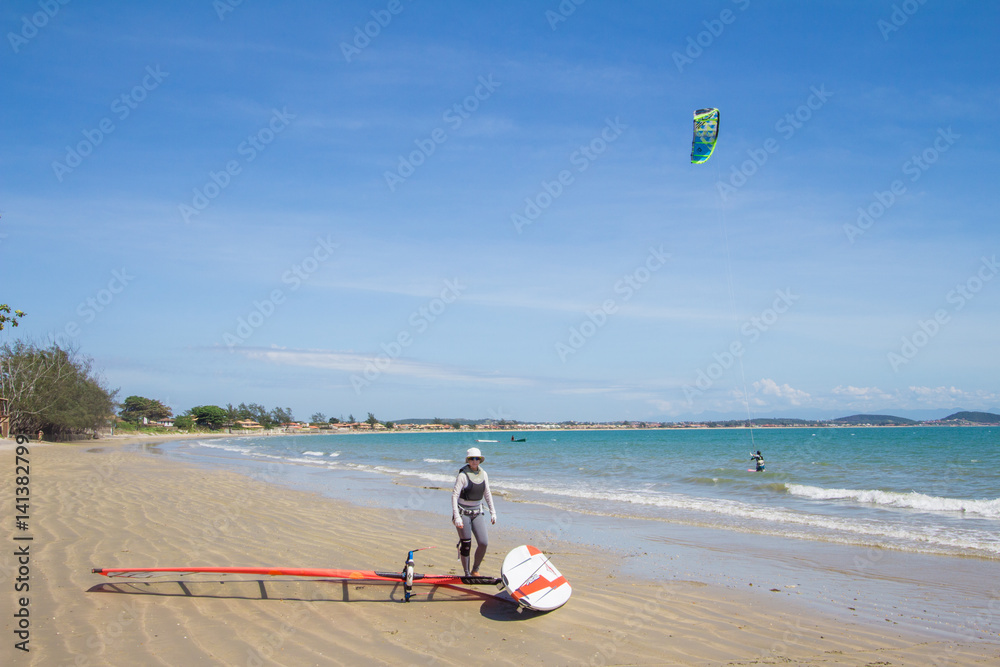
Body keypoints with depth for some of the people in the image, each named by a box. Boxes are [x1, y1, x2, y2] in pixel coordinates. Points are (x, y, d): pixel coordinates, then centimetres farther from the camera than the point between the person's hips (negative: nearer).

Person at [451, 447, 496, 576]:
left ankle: (475, 570, 15)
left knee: (484, 542, -5)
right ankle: (467, 573, 15)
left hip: (477, 513, 5)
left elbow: (487, 494, 12)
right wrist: (456, 517, -24)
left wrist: (493, 512, 10)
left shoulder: (483, 474, 2)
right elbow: (454, 495, -17)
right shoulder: (463, 475, -15)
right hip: (463, 513, -5)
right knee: (466, 545, 0)